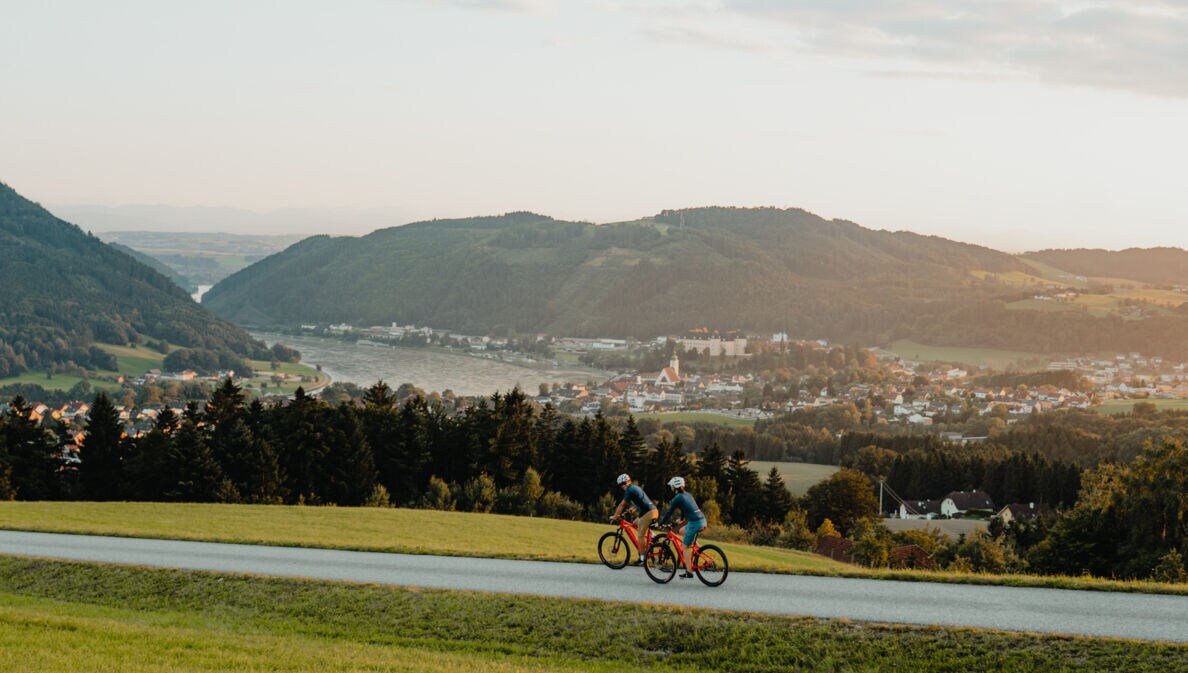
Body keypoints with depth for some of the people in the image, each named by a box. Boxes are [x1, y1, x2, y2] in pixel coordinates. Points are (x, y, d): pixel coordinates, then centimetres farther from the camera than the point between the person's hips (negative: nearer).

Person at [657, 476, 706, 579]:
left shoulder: (677, 498, -6)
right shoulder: (687, 495, 18)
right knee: (681, 531, 29)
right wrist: (681, 519, 49)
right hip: (702, 520, 8)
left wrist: (659, 524, 8)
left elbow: (668, 513, -2)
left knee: (685, 547, 2)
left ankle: (689, 572, 0)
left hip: (694, 523, -8)